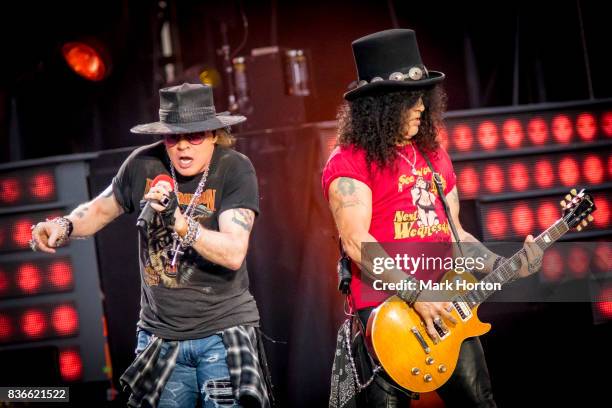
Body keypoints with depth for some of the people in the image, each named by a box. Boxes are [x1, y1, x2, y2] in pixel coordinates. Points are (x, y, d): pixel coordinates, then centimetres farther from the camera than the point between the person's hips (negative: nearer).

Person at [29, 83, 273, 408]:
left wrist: (180, 222, -34)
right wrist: (65, 225, -6)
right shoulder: (144, 164, -3)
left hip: (223, 332, -3)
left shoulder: (235, 169, -11)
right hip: (160, 336, 3)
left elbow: (234, 254, -21)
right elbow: (101, 209, 14)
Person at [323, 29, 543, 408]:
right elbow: (356, 243, -15)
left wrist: (505, 266, 5)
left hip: (447, 310, 7)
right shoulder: (350, 162, -6)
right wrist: (416, 295, -19)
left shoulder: (433, 154, 16)